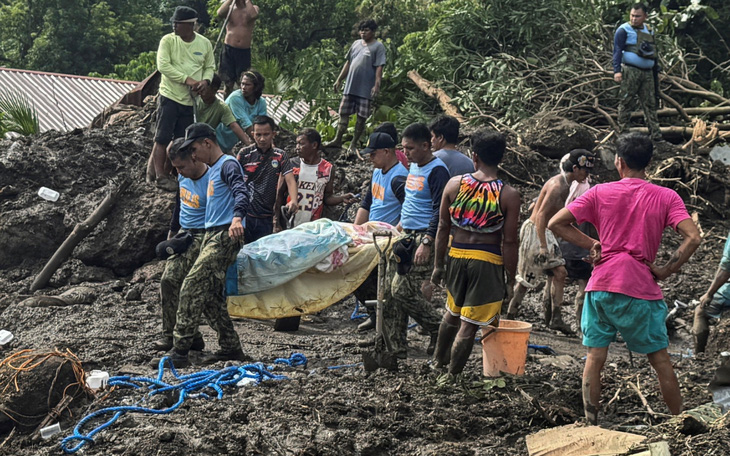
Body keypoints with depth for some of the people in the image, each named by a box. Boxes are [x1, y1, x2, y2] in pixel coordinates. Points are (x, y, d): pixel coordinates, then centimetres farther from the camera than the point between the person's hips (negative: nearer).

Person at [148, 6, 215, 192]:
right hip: (169, 96, -4)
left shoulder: (204, 43, 2)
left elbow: (210, 67, 13)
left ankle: (165, 173, 20)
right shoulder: (168, 40, -7)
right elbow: (163, 65, -16)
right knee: (162, 138, -4)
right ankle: (159, 176, 2)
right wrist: (187, 79, -21)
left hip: (190, 100, 4)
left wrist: (205, 80, -10)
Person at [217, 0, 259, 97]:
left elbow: (254, 15, -21)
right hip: (229, 50, 0)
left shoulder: (253, 8, 4)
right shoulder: (229, 9, 5)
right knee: (228, 83, 3)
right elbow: (220, 14, -18)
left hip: (245, 51, 0)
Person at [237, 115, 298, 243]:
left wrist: (293, 201, -25)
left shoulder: (280, 156, 3)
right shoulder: (244, 154, 0)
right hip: (245, 214, -1)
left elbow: (290, 180, -6)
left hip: (267, 217, 1)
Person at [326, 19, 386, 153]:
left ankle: (354, 144, 9)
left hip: (366, 89, -5)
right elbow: (348, 63, 18)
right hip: (350, 86, 6)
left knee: (362, 117, 1)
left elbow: (379, 67, -12)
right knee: (344, 112, 5)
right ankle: (338, 140, 11)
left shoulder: (378, 47, -4)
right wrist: (339, 80, 16)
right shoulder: (356, 44, 14)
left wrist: (377, 84, -23)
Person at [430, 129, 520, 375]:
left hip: (456, 255, 4)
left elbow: (443, 228, 2)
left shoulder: (455, 184, -2)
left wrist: (438, 265, 11)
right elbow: (509, 241, -10)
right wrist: (510, 279, 0)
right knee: (469, 325, 4)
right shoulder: (509, 195, -10)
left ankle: (438, 361, 42)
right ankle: (451, 377, 9)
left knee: (453, 313, 27)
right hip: (487, 261, -4)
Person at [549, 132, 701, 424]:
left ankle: (591, 426, 8)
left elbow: (555, 223, 0)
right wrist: (664, 271, -5)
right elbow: (693, 238, -13)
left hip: (600, 287, 1)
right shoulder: (667, 197, 1)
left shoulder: (600, 193, 3)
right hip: (641, 290, -1)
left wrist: (591, 245, 6)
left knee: (594, 358, 8)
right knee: (660, 359, 10)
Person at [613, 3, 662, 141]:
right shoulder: (624, 30, -1)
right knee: (625, 103, -7)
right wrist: (617, 70, -22)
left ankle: (656, 135, 3)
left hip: (647, 73, 6)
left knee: (650, 104, 3)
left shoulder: (649, 31, 19)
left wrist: (655, 75, 21)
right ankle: (623, 133, -3)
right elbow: (617, 50, -9)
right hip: (630, 71, -6)